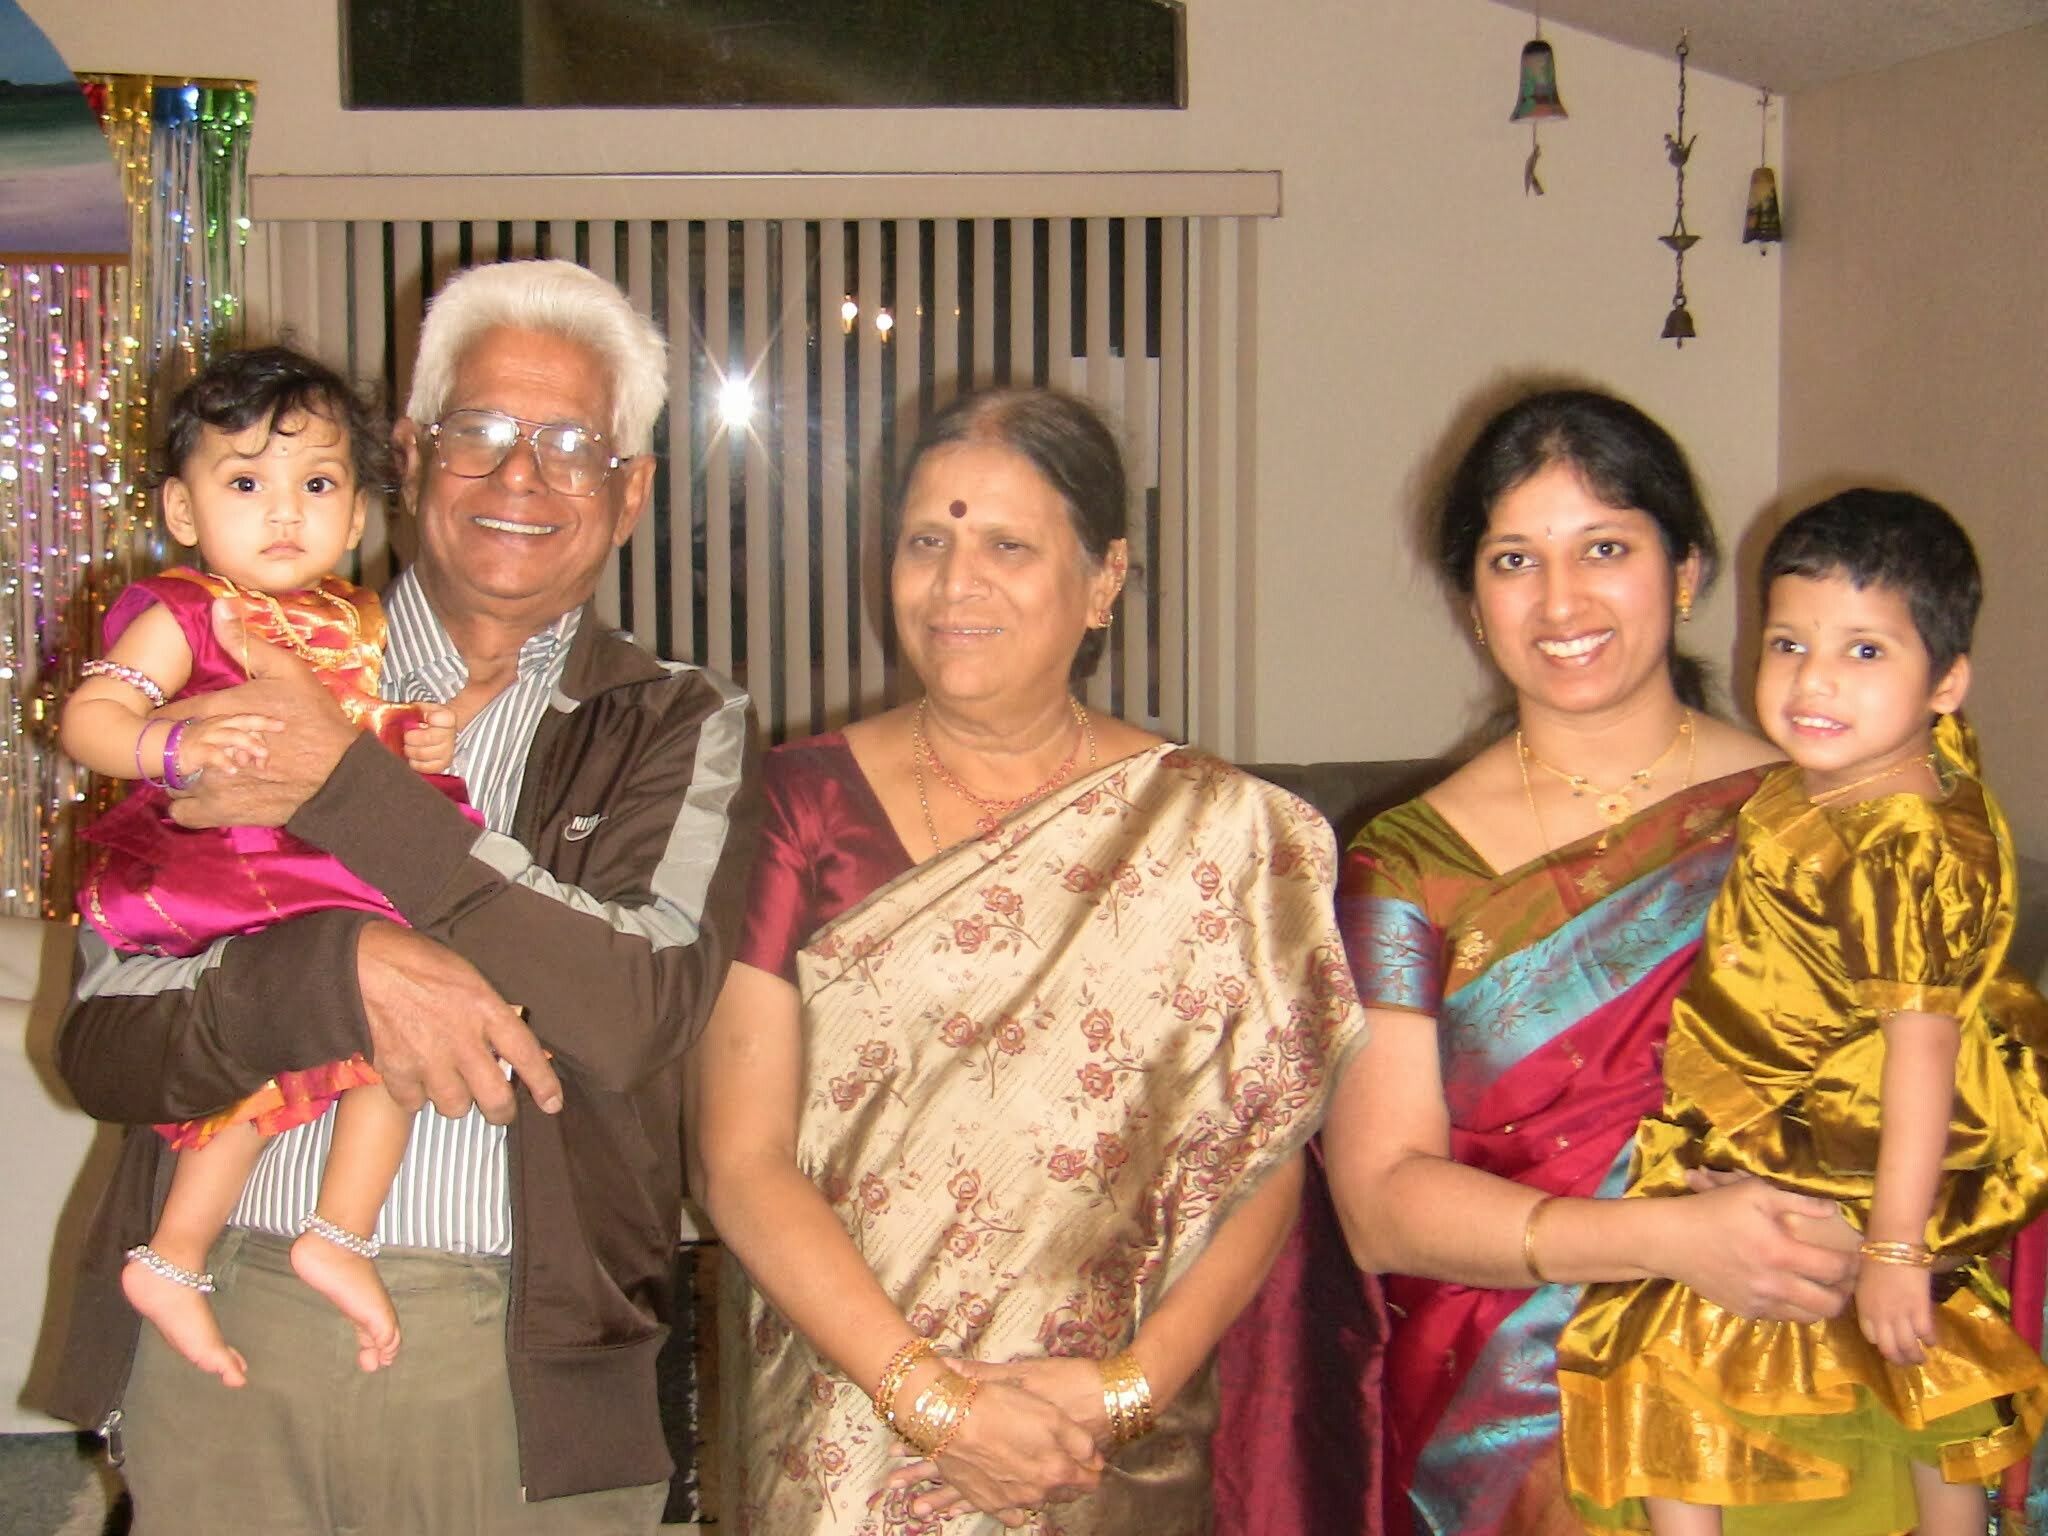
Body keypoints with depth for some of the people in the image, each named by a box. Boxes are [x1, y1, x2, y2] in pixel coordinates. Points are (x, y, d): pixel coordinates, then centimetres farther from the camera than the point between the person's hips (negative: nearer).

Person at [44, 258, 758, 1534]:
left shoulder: (680, 731, 3)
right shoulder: (253, 683, 6)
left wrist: (347, 788, -17)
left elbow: (636, 1014, -14)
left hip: (522, 1368, -1)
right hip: (219, 1329, 1)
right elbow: (100, 1041, -1)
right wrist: (345, 969, -20)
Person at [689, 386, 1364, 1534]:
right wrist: (932, 1397, -16)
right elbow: (742, 1161, -7)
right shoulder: (803, 803, -3)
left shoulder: (1215, 831, -2)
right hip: (838, 1438, 0)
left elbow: (1263, 1167, -2)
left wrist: (1129, 1388, -15)